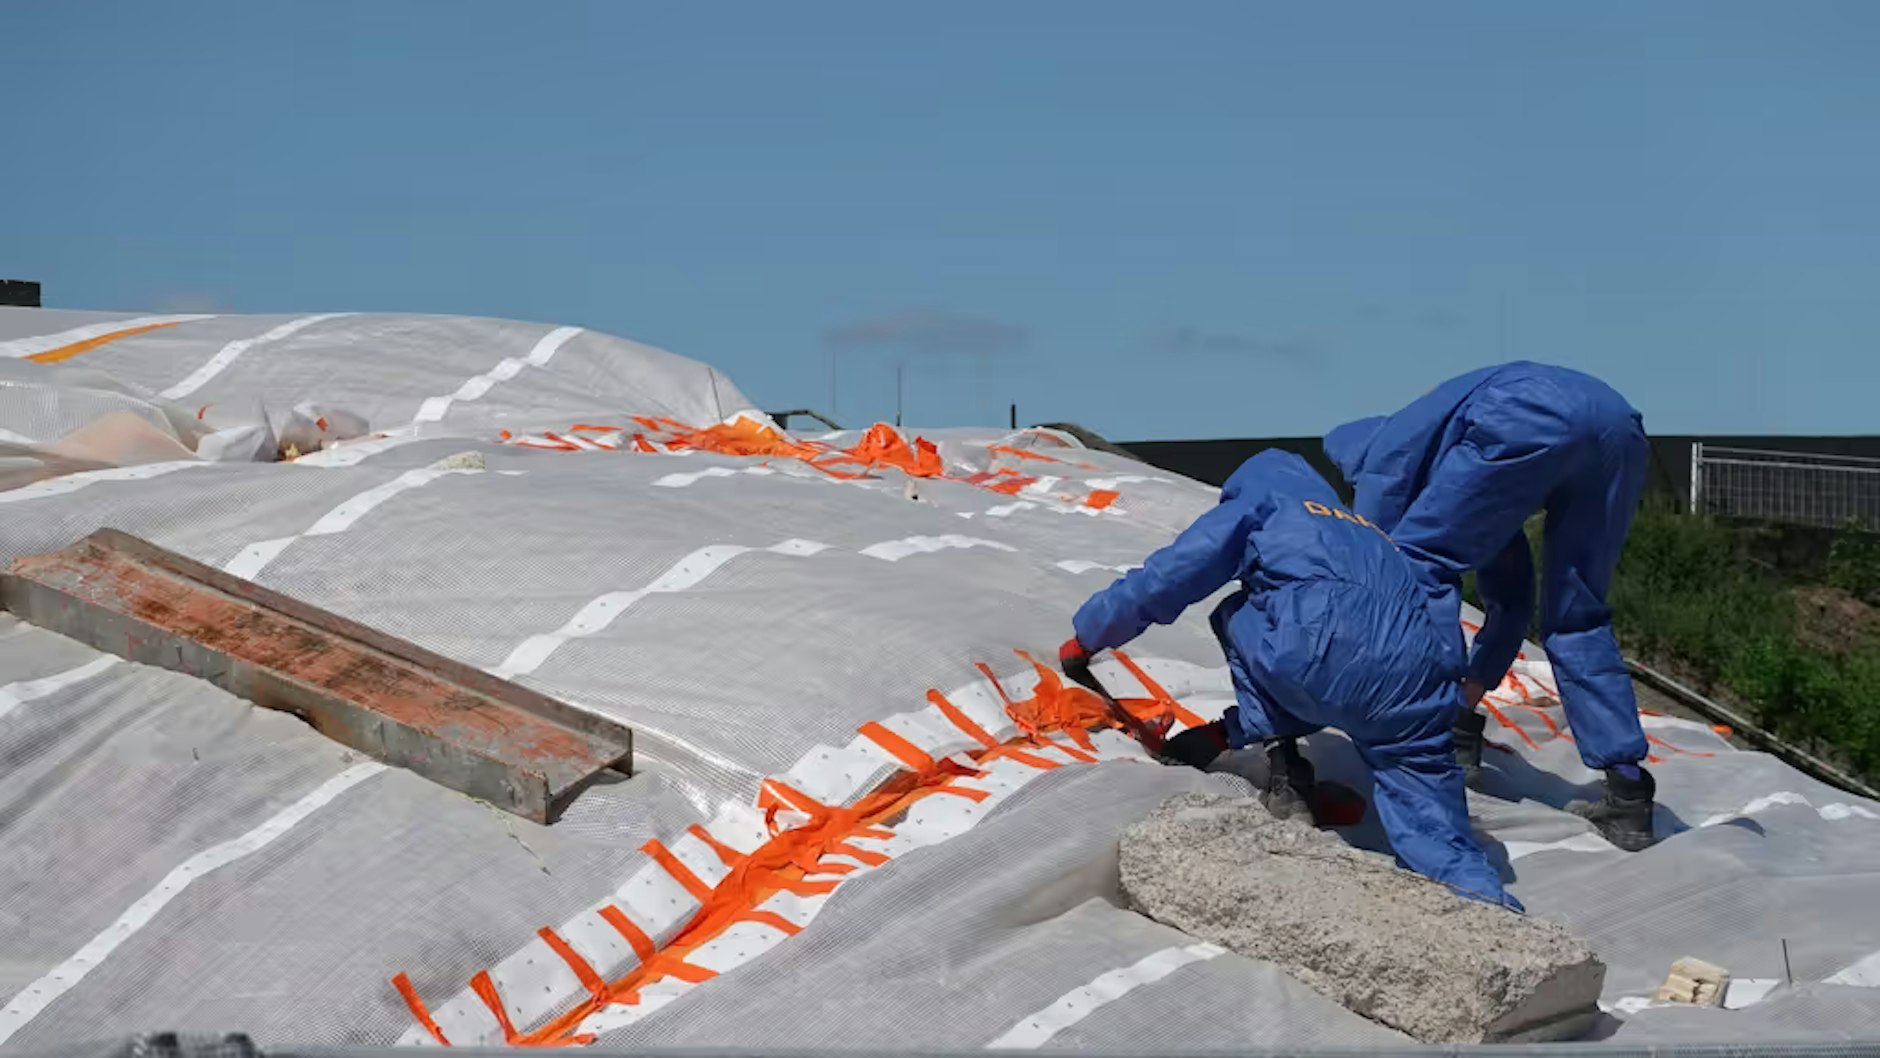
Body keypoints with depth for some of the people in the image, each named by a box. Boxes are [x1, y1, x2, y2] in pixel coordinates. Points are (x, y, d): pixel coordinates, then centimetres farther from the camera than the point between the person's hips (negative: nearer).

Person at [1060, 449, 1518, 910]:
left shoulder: (1257, 503, 25)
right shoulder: (1365, 532, 43)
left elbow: (1166, 579, 18)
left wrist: (1085, 638, 32)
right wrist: (1228, 732, 46)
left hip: (1325, 648, -5)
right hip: (1420, 682, 5)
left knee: (1237, 615, 24)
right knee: (1429, 824, 13)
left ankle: (1285, 771, 13)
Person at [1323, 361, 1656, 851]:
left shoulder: (1384, 454, 24)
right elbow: (1510, 597, 44)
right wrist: (1471, 692, 48)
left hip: (1528, 422, -7)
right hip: (1618, 424, 7)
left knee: (1418, 562, 10)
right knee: (1577, 621, 17)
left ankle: (1450, 737, 3)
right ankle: (1628, 794, 12)